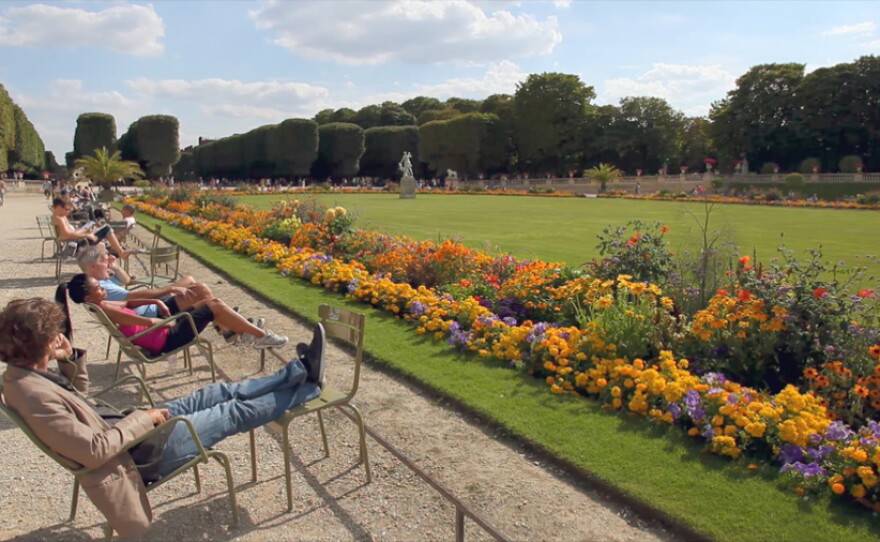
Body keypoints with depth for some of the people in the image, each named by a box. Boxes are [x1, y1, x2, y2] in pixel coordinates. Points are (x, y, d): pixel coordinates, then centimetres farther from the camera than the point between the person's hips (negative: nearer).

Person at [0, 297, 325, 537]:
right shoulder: (36, 396, -31)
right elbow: (96, 451, -31)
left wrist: (70, 357, 0)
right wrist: (143, 418, -19)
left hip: (126, 430, 9)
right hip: (139, 451, -9)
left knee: (221, 392, 11)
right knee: (234, 413, 2)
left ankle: (300, 371, 21)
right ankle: (307, 389, 20)